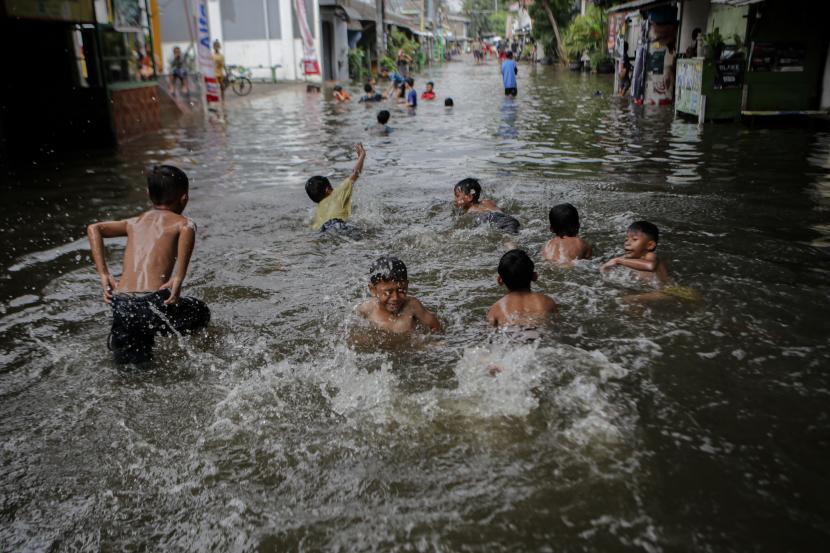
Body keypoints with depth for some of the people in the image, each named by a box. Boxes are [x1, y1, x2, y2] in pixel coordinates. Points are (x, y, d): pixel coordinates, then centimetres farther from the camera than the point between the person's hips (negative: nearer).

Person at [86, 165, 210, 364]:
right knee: (201, 313, 22)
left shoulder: (134, 222, 23)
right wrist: (179, 277, -17)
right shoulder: (182, 223, 7)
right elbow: (188, 230, -17)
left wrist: (104, 274, 9)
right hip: (153, 302, -5)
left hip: (121, 307, 5)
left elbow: (93, 228, 13)